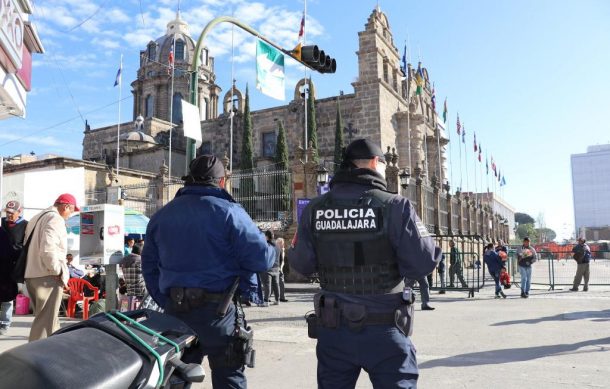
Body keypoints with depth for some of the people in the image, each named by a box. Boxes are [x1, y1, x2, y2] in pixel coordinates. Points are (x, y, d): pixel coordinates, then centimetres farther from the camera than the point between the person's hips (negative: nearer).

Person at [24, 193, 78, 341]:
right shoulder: (55, 219, -12)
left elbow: (28, 246, 21)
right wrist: (59, 271, -15)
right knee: (46, 319, -5)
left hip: (31, 274, 10)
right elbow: (48, 249, -24)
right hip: (47, 276, -10)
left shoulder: (37, 218, 20)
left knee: (47, 316, 18)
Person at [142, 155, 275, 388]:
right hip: (217, 309, -5)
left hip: (175, 310, 5)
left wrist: (166, 303, 18)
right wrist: (274, 250, 7)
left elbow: (149, 266, 12)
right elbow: (260, 258, -15)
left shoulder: (161, 215, 10)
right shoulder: (229, 212, -9)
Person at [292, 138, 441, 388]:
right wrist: (430, 246, 8)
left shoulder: (314, 210, -1)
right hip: (384, 330, -3)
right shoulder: (393, 206, -12)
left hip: (334, 329, 3)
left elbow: (302, 265, 3)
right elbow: (423, 264, -13)